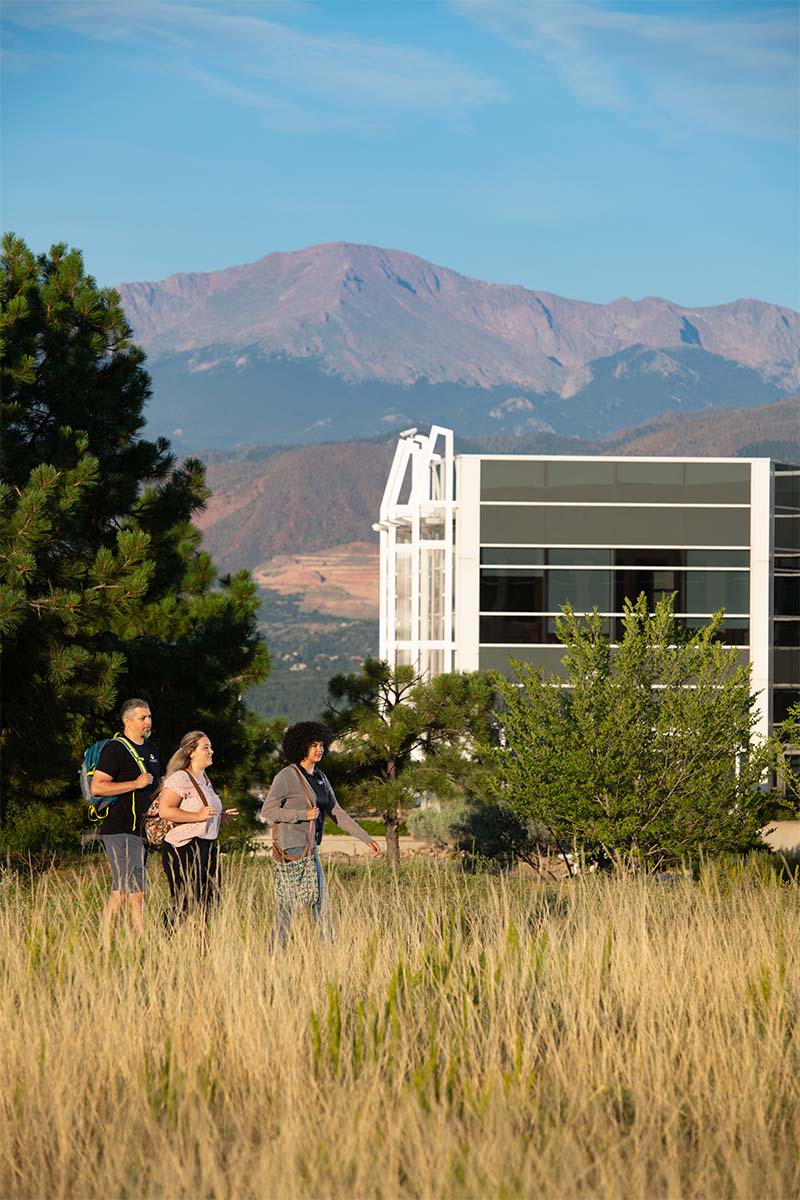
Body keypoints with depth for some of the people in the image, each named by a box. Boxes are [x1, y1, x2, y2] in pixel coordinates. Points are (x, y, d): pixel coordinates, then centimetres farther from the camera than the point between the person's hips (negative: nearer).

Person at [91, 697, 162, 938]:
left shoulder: (149, 751, 19)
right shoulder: (116, 749, -10)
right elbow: (97, 787, -18)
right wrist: (136, 784, -19)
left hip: (139, 830, 9)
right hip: (119, 830, -9)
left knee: (121, 892, 10)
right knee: (136, 892, -11)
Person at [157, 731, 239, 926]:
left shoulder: (203, 779, 18)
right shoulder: (180, 778, -12)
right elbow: (165, 810, -20)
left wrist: (220, 815, 15)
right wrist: (199, 816, -22)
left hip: (207, 848, 9)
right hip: (184, 850, -9)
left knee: (210, 902, 6)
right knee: (186, 908, -10)